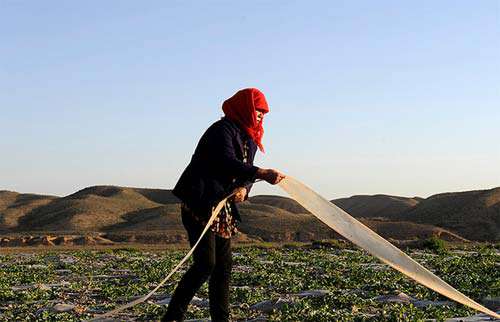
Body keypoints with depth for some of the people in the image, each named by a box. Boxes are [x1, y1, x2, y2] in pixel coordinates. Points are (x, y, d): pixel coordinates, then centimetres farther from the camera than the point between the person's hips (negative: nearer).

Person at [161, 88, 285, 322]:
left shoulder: (249, 138, 16)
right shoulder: (222, 130, -13)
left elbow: (245, 170, 14)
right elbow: (228, 162, -29)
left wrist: (243, 188, -9)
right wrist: (263, 174, -37)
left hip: (223, 208, 10)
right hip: (201, 205, -10)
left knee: (224, 265, 8)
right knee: (205, 264, -15)